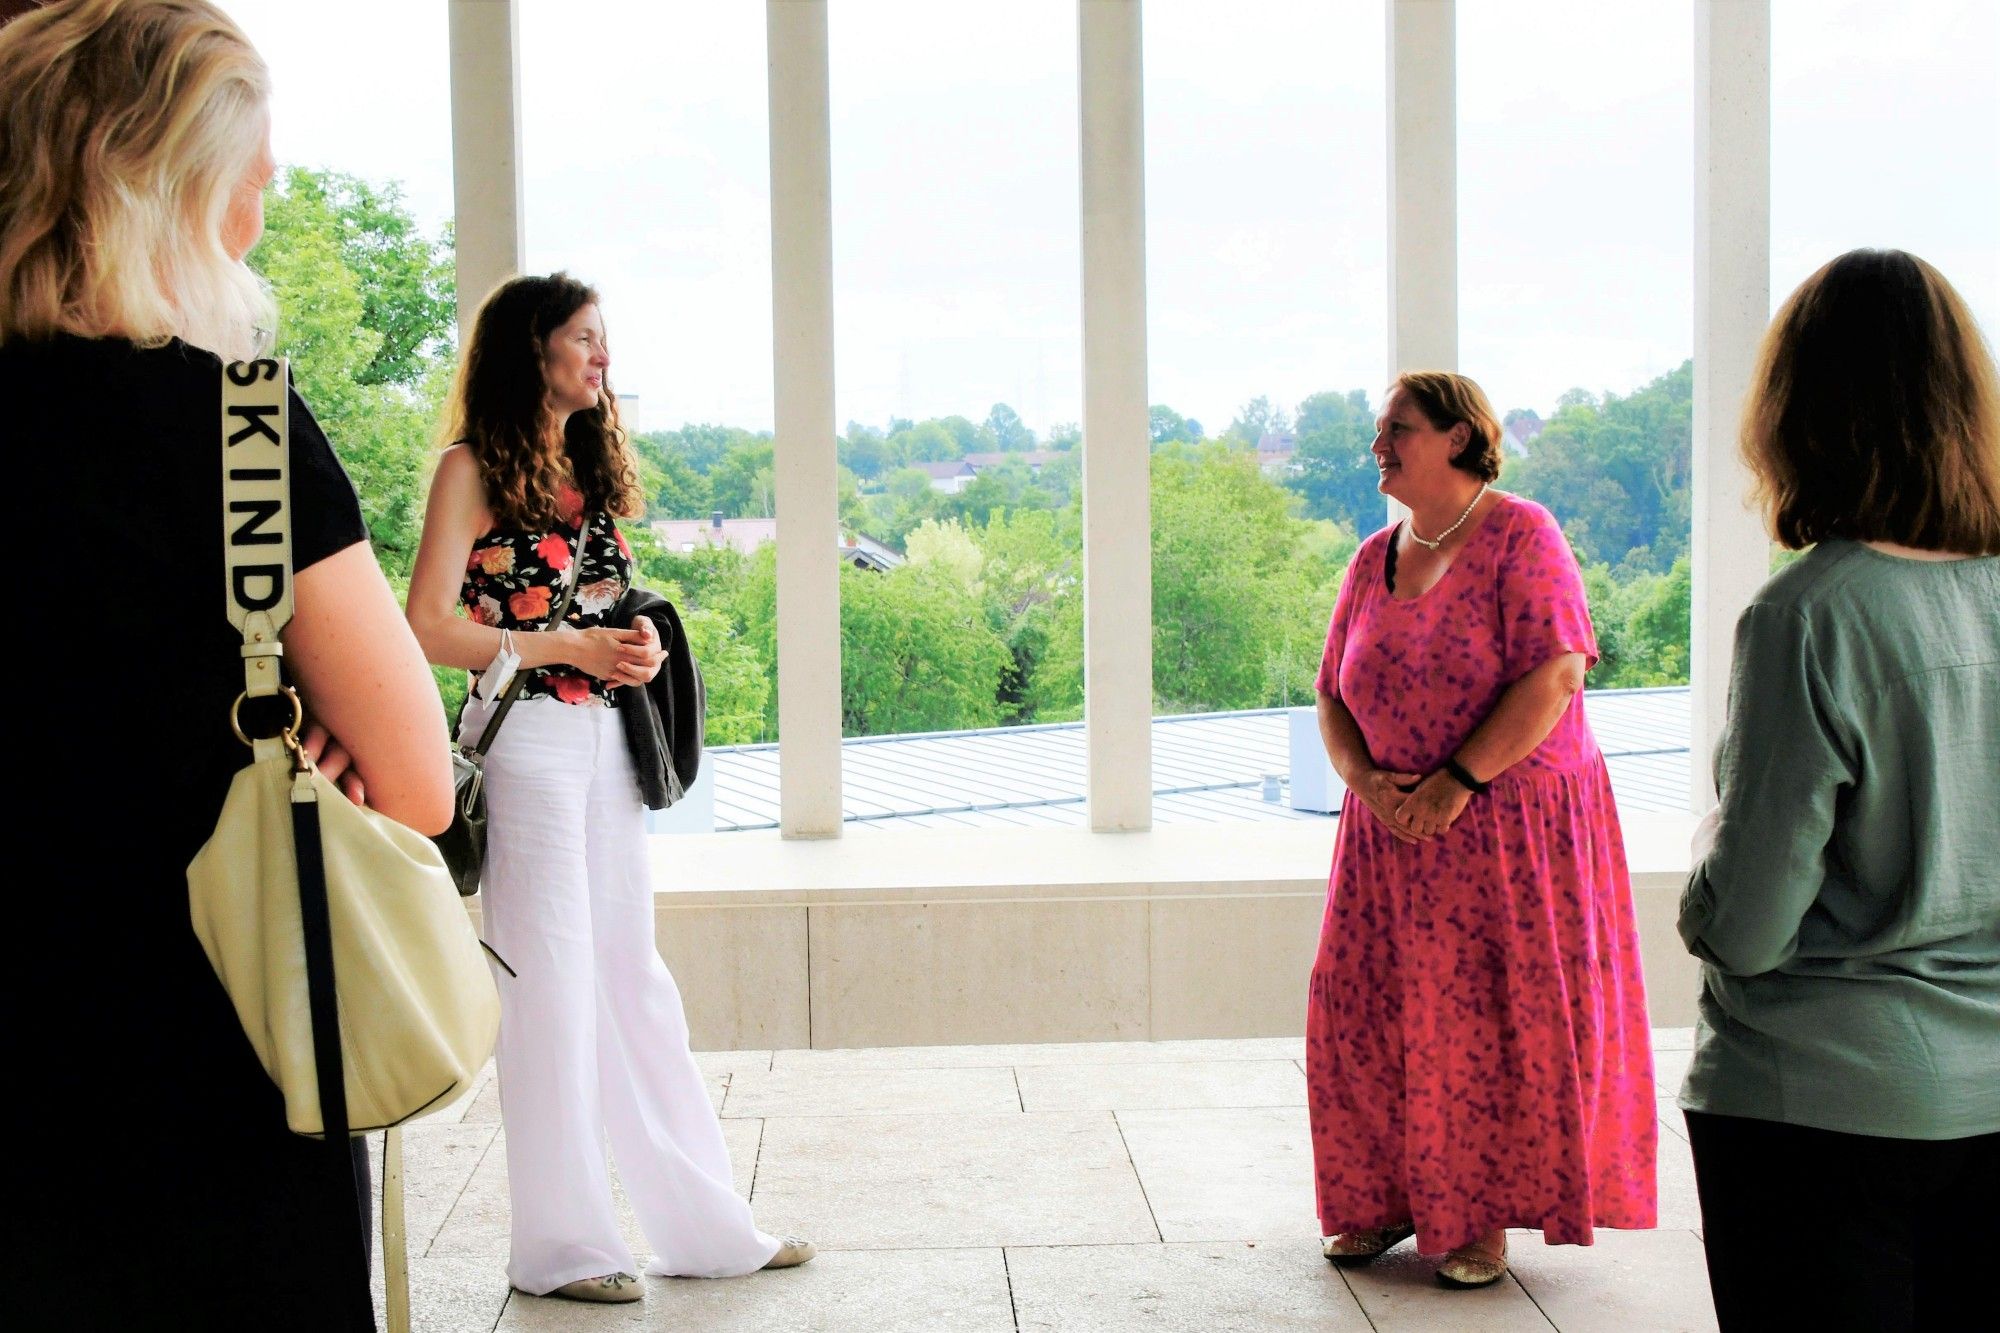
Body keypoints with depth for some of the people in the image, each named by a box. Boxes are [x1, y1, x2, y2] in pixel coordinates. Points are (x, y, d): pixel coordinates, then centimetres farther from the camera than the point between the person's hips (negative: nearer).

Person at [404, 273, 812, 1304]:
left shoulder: (592, 466, 16)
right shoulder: (476, 468, -6)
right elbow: (429, 627, -12)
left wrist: (640, 645, 3)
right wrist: (570, 647, -14)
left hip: (606, 736, 7)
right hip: (528, 739, -7)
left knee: (632, 979, 11)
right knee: (548, 985, -2)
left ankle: (701, 1222, 17)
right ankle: (561, 1244, 9)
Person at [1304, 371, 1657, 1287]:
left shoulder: (1520, 534, -9)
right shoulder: (1374, 559, 10)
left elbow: (1555, 673, -17)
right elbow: (1333, 693, 12)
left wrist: (1457, 781, -19)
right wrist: (1363, 778, -8)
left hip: (1512, 826, -6)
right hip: (1393, 831, 6)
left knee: (1496, 1020, -1)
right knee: (1368, 1011, 5)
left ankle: (1485, 1216, 11)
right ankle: (1388, 1200, 20)